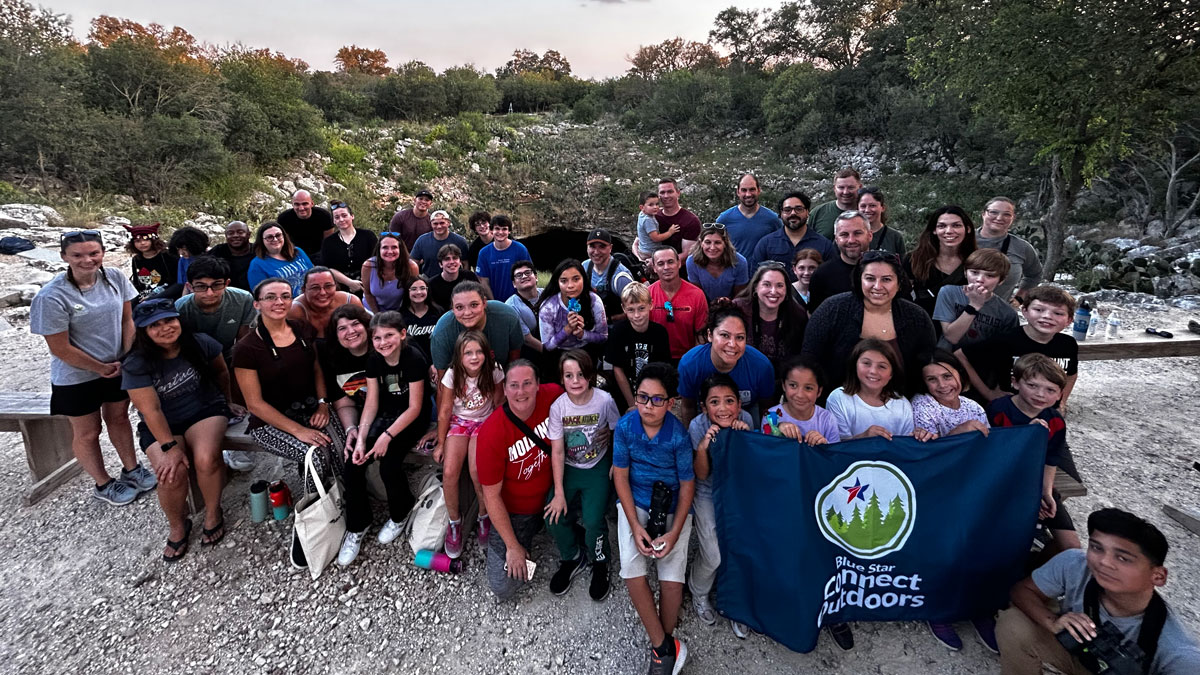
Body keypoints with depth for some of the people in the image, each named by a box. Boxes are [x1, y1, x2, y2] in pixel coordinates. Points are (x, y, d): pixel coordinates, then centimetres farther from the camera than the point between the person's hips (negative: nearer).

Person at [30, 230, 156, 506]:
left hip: (118, 367, 4)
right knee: (87, 433, 15)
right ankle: (103, 484, 33)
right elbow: (60, 348, -17)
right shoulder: (52, 297, -23)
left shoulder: (114, 278, -12)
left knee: (119, 418, 21)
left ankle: (131, 469, 39)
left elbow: (127, 319, -2)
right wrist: (102, 368, -10)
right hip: (77, 378, -3)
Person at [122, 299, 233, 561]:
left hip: (205, 411, 0)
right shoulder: (136, 365, -13)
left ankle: (213, 513, -2)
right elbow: (151, 410, -16)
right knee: (171, 474, -26)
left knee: (206, 459, -30)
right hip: (162, 425, 0)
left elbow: (221, 372, 10)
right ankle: (177, 527, 5)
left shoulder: (201, 343, -9)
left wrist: (226, 402, 21)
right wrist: (170, 447, -22)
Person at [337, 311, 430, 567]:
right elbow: (371, 403, -3)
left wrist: (387, 437, -23)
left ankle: (401, 511, 7)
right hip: (384, 415, 5)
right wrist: (360, 439, -15)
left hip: (412, 420, -5)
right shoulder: (374, 360, -2)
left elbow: (414, 408, -17)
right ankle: (356, 525, 5)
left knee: (388, 464, -26)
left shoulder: (414, 359, -19)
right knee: (351, 460, -15)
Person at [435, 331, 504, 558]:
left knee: (477, 471, -24)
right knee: (449, 472, -21)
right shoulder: (452, 375, -14)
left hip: (485, 422, -1)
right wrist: (440, 443, -2)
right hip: (458, 422, 1)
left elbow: (498, 406, -3)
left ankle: (484, 516, 3)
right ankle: (454, 521, 4)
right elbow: (445, 412, -6)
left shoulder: (494, 373, -14)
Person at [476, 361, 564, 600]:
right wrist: (513, 546, -14)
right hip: (514, 511, -3)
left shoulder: (553, 396, -20)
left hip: (549, 494, 3)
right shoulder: (492, 433, -26)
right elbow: (491, 495, -16)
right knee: (503, 588, -8)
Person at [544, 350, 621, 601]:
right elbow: (557, 452, -10)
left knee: (593, 521, -19)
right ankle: (572, 559, 18)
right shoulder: (558, 406, -13)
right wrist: (559, 493, -13)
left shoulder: (604, 400, -18)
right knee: (554, 517, -14)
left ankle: (599, 565, 15)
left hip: (598, 467, -2)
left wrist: (616, 465, -4)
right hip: (568, 468, 2)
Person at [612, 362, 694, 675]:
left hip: (673, 505, -1)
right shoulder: (625, 426, -15)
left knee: (672, 580, -12)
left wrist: (674, 533, -13)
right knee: (632, 572, -16)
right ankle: (666, 647, 3)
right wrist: (635, 526, -12)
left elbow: (687, 484, -9)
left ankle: (661, 643, 17)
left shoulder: (679, 435, -20)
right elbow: (620, 476, -7)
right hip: (634, 501, 1)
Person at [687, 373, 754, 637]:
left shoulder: (745, 420, -19)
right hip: (707, 494, -2)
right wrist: (702, 447, -36)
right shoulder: (698, 426, -24)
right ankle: (699, 594, 27)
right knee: (713, 556, -6)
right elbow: (701, 475, -17)